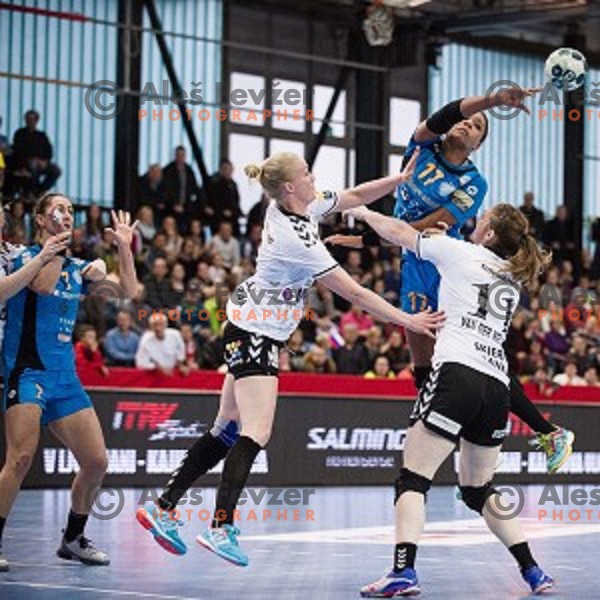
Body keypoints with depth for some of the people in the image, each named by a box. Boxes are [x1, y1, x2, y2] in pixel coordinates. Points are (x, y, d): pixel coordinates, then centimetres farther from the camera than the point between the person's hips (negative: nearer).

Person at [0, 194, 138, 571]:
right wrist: (56, 243, -13)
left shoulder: (78, 268, 15)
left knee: (96, 462, 1)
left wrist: (124, 247, 1)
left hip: (65, 376, 6)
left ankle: (73, 539, 18)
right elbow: (43, 285, -19)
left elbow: (128, 291, 11)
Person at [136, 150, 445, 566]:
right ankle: (222, 527, -18)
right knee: (256, 434, -13)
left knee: (227, 431, 10)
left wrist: (401, 178, 4)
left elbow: (355, 196, 14)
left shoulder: (297, 207, 0)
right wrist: (407, 320, -19)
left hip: (257, 331, 10)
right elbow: (354, 293, -22)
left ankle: (163, 509, 12)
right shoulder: (296, 240, -24)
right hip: (255, 333, -10)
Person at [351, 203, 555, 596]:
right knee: (479, 489, 20)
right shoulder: (513, 279, 24)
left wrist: (363, 213, 36)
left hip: (458, 372, -6)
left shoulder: (460, 252, 8)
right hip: (498, 386, 6)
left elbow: (398, 231, 19)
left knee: (413, 479, -8)